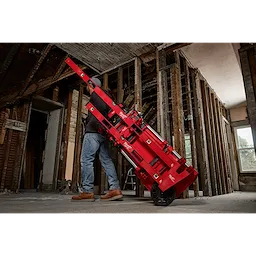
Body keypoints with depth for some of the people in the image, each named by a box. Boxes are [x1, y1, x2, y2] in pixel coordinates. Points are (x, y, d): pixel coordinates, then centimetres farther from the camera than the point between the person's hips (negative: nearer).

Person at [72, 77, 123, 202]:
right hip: (103, 132, 9)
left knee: (86, 159, -8)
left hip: (93, 131, -9)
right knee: (106, 160, 3)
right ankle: (115, 189, -1)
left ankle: (87, 191, -8)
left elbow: (102, 107, -18)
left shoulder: (96, 94, 1)